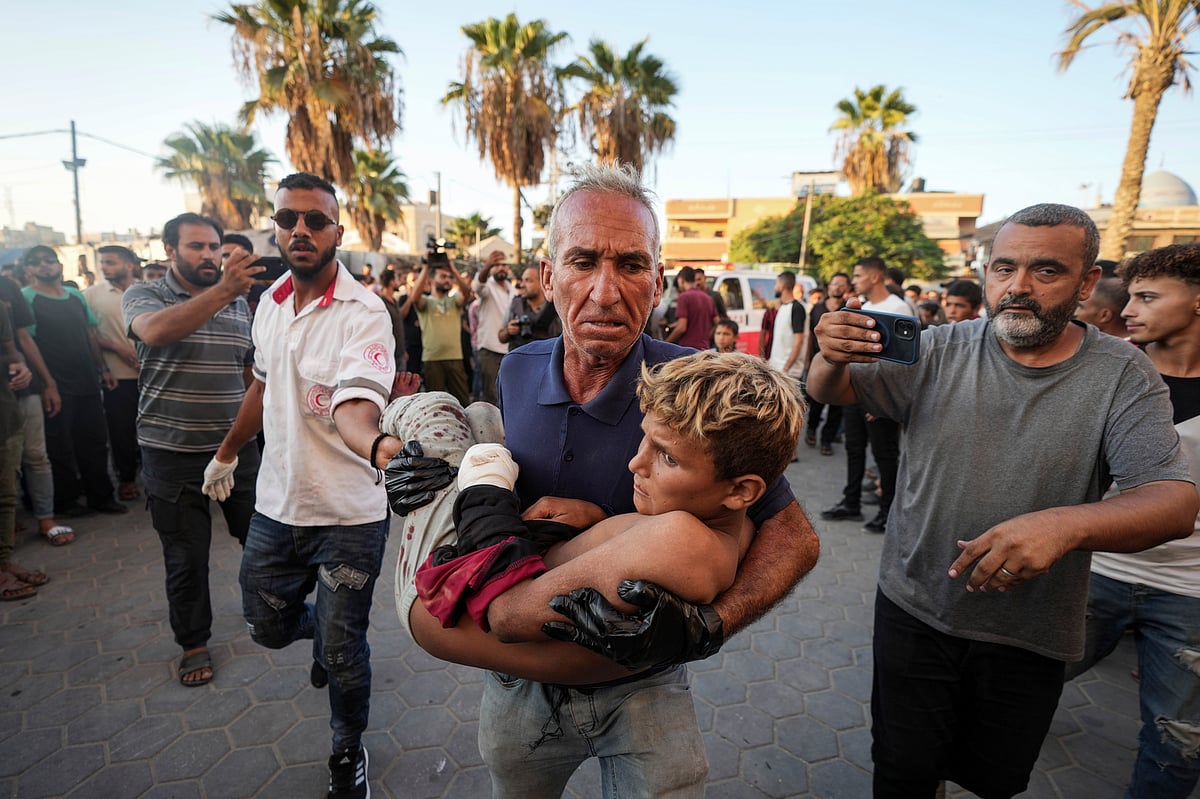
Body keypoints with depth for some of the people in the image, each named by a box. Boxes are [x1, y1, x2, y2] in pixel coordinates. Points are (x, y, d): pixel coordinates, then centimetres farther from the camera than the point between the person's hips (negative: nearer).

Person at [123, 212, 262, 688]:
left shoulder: (240, 304, 7)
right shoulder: (143, 296, -5)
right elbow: (155, 331, -30)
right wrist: (221, 291, -41)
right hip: (173, 453, -3)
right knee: (186, 558, 9)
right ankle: (193, 642, 30)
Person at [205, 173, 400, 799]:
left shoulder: (363, 312, -18)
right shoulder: (271, 301, 4)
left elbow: (353, 405, -32)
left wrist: (376, 445, -54)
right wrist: (228, 451, 26)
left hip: (348, 515, -6)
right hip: (275, 503, 6)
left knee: (344, 653, 6)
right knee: (268, 627, 21)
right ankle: (323, 627, 55)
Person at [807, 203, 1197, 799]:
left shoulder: (1123, 376, -9)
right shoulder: (941, 350, -7)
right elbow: (829, 392, -6)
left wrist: (1065, 524, -38)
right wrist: (832, 355, -31)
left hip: (1030, 637, 1)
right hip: (915, 610, 0)